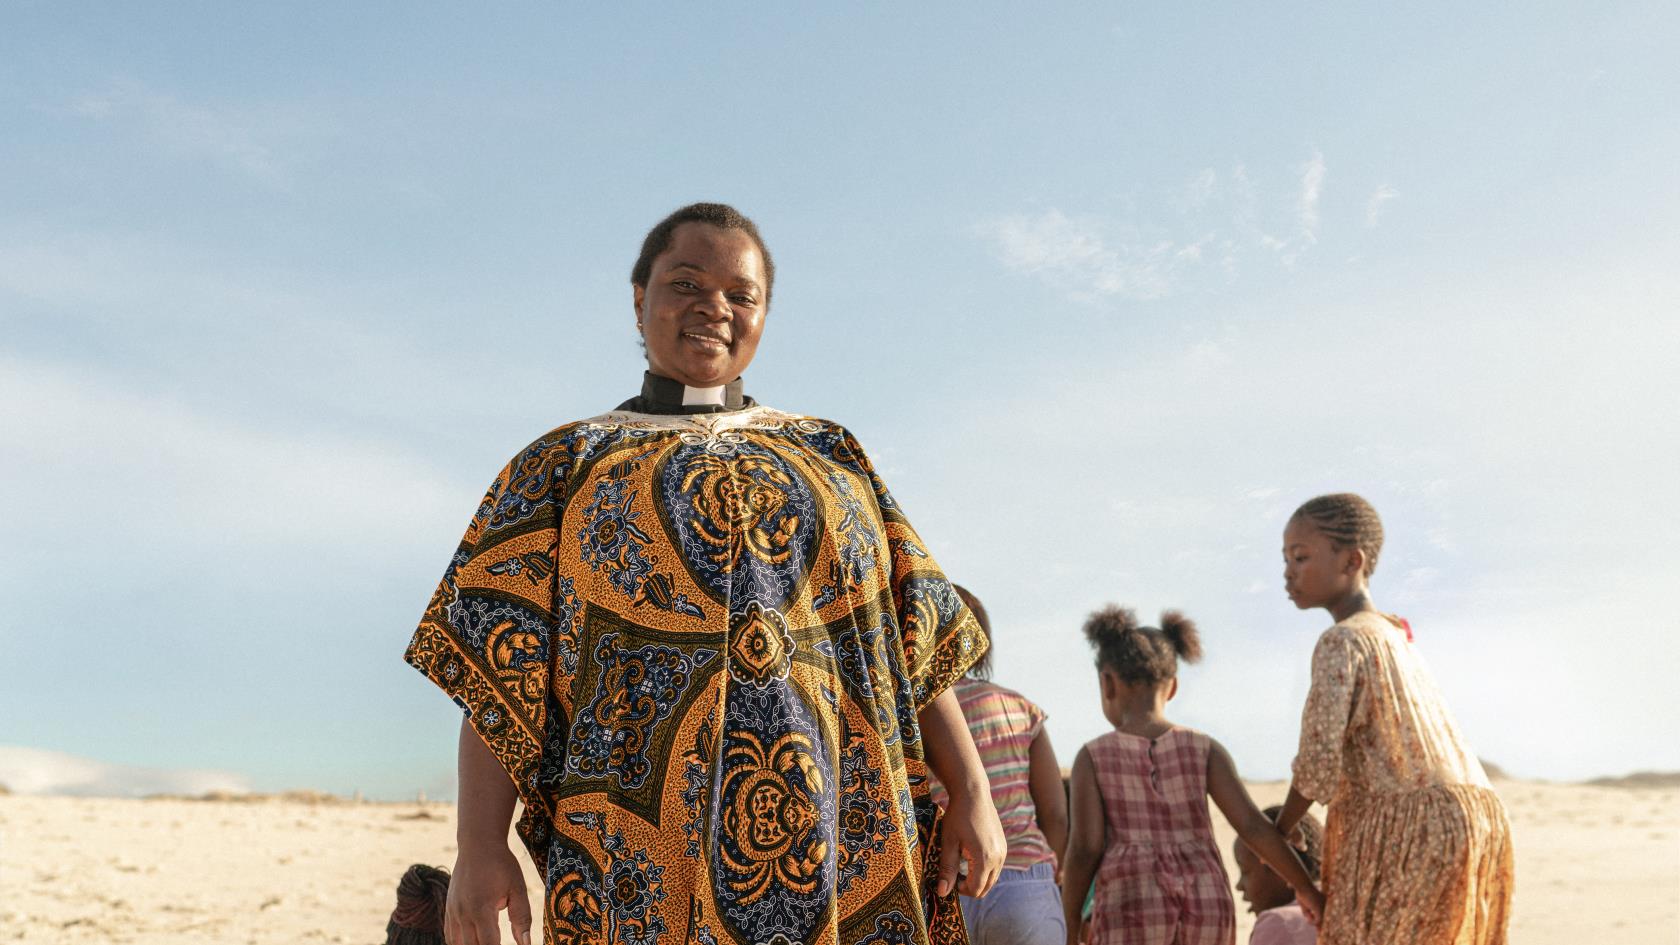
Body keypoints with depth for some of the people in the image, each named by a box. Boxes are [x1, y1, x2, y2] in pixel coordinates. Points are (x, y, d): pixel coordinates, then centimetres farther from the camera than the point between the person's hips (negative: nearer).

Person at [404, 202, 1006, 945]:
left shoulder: (827, 456, 17)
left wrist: (971, 792, 2)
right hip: (644, 849, -1)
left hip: (842, 834, 2)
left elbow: (914, 638, 12)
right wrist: (481, 846, -8)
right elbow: (501, 665, 2)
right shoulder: (567, 464, 11)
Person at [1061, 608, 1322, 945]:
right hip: (1205, 908, 3)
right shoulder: (1204, 749, 5)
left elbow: (1084, 849, -6)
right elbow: (1253, 825, -2)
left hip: (1133, 910, -3)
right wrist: (1308, 890, 9)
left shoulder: (1093, 757, -1)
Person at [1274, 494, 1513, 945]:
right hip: (1463, 822, 9)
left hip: (1412, 830, -9)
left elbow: (1319, 762, -14)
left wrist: (1276, 834, 2)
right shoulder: (1395, 639, 21)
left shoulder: (1341, 641, -9)